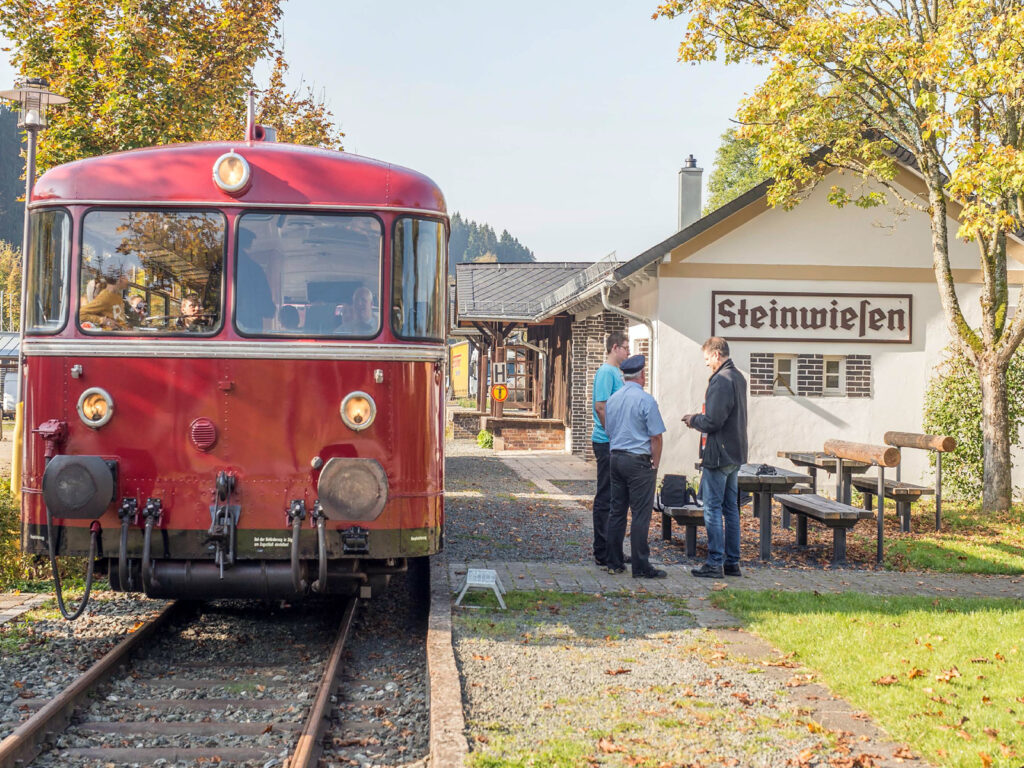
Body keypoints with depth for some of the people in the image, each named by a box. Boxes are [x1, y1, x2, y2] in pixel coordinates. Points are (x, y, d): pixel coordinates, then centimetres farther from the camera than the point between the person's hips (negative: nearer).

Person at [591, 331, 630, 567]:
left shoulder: (616, 372, 17)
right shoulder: (606, 372, -13)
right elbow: (600, 406, -21)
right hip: (607, 443, -10)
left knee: (612, 497, 14)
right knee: (606, 497, -4)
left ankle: (610, 549, 21)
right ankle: (602, 552, 1)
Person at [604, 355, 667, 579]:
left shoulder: (612, 399, 10)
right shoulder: (645, 400, -11)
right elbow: (656, 436, -11)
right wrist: (655, 465, -1)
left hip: (615, 457, 7)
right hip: (638, 461, -7)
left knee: (616, 511, 11)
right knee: (640, 514, -5)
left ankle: (614, 563, 15)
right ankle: (641, 566, -4)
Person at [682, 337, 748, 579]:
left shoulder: (720, 381, -19)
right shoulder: (738, 377, 12)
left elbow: (712, 422, -22)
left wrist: (693, 420, -4)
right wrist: (699, 419, 14)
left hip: (718, 456, -10)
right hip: (735, 454, 10)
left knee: (713, 509, -3)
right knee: (730, 507, 13)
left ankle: (715, 563, -1)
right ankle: (732, 561, 18)